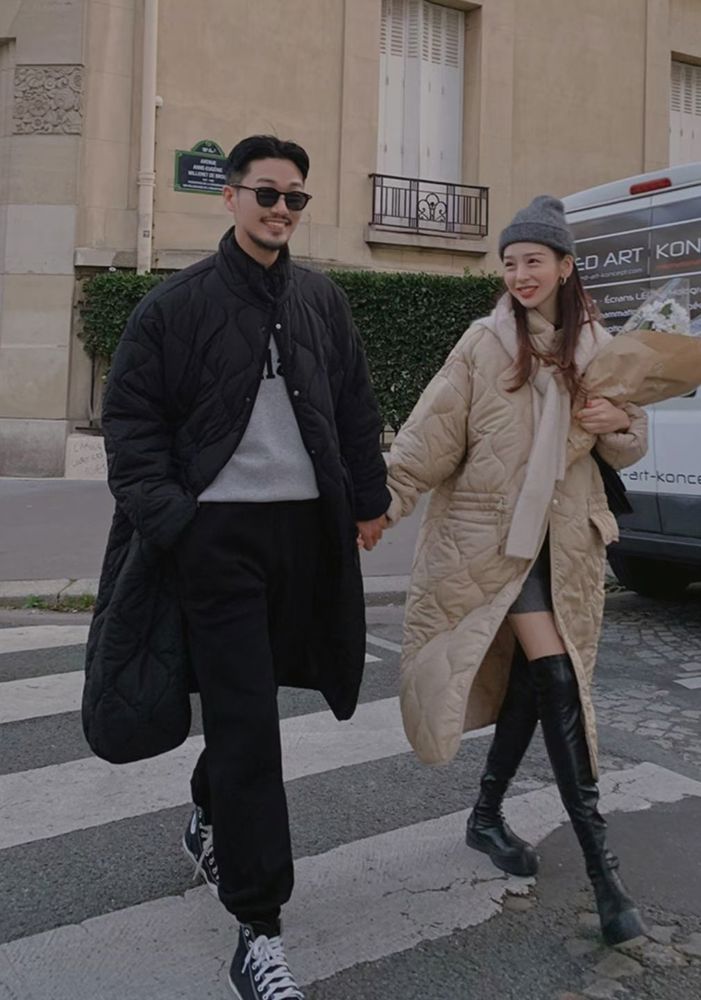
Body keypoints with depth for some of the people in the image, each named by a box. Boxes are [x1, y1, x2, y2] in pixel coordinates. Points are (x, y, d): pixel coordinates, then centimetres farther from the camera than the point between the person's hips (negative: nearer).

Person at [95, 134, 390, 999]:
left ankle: (210, 813, 46)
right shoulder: (177, 304, 0)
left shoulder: (322, 300, 12)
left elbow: (355, 408, 17)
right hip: (220, 530, -4)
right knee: (246, 721, -5)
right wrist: (161, 516, -11)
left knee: (251, 694, 15)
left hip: (308, 524, 4)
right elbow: (131, 419, 0)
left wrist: (368, 500, 14)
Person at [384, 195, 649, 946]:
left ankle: (487, 816, 31)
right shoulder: (484, 343, -5)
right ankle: (599, 864, -3)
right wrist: (385, 503, -15)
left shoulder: (595, 347, 6)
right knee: (556, 679, -11)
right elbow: (431, 435, -7)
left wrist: (620, 423, -10)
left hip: (564, 538, 4)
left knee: (530, 679, 9)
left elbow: (627, 452, 13)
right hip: (493, 532, -4)